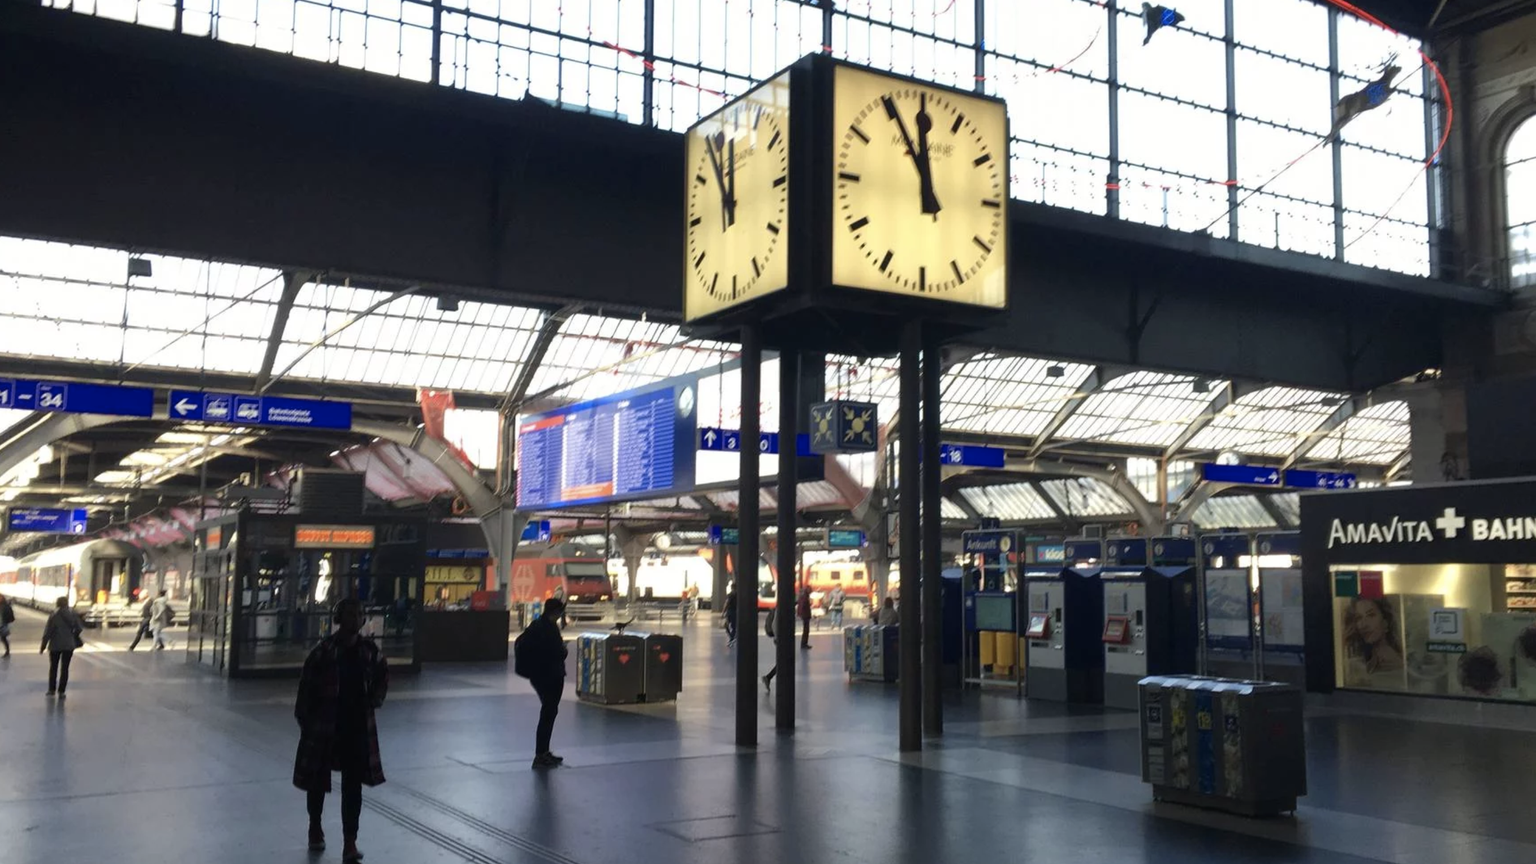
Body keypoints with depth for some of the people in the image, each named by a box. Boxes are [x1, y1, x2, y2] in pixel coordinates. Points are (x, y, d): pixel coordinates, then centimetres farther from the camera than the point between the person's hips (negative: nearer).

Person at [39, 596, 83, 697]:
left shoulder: (54, 615, -11)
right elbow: (78, 629, 1)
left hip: (55, 645, -2)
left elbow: (47, 632, -10)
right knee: (65, 668, 8)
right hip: (69, 645, 2)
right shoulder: (72, 614, -3)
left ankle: (52, 689, 22)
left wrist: (43, 646, -3)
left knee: (53, 667, 17)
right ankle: (61, 691, 6)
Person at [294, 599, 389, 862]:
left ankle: (350, 842, 5)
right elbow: (307, 685, -10)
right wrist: (304, 719, -10)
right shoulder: (324, 650, -14)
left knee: (353, 784, 1)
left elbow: (383, 676, 16)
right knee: (318, 778, 14)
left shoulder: (370, 650, -2)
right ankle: (315, 828, 37)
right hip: (324, 724, -2)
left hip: (358, 725, 2)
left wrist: (374, 701, 4)